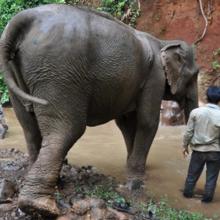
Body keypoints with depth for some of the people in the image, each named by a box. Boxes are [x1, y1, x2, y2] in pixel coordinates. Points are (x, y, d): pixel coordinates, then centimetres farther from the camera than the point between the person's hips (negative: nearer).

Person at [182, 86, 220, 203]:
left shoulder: (195, 112, -12)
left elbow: (188, 132, -6)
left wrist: (185, 146, 8)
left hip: (198, 150, 2)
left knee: (193, 173, 19)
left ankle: (187, 193, 33)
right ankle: (207, 197, 23)